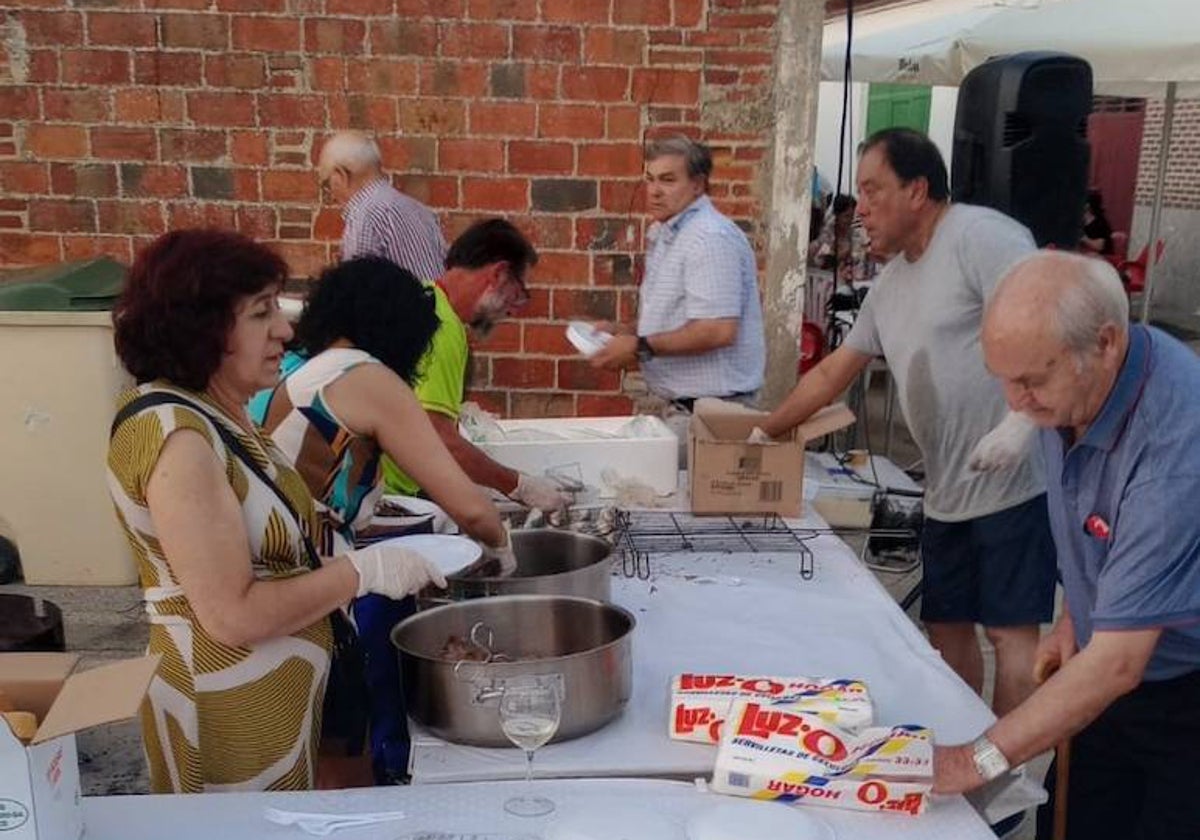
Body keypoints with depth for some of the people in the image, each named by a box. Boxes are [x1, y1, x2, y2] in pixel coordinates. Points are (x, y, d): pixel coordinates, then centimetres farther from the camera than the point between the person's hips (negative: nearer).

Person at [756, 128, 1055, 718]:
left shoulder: (980, 237, -11)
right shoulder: (890, 282, 16)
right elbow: (834, 371, 21)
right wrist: (763, 432, 20)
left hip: (1015, 482, -9)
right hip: (948, 492, 9)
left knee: (1009, 630, -3)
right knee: (946, 626, 14)